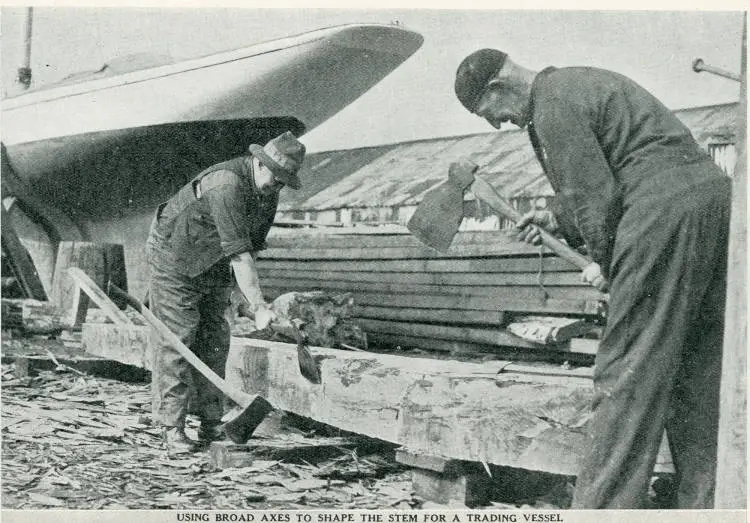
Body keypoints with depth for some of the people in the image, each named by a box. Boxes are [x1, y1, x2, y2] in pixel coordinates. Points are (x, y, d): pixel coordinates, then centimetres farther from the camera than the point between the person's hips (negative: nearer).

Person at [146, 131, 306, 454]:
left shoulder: (269, 192, -5)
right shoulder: (227, 185, -33)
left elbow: (251, 246, 3)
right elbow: (238, 253, -36)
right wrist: (259, 307, -38)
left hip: (214, 267, 8)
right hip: (174, 258, -8)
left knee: (214, 340, 3)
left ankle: (210, 424, 8)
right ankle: (172, 428, -4)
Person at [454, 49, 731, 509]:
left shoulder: (552, 104, -6)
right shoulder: (578, 83, 25)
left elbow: (597, 192, -10)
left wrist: (605, 262, 3)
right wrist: (557, 222, 26)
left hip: (666, 212, -10)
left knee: (626, 375, -6)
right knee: (698, 379, 11)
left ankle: (603, 507, -3)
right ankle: (703, 503, 17)